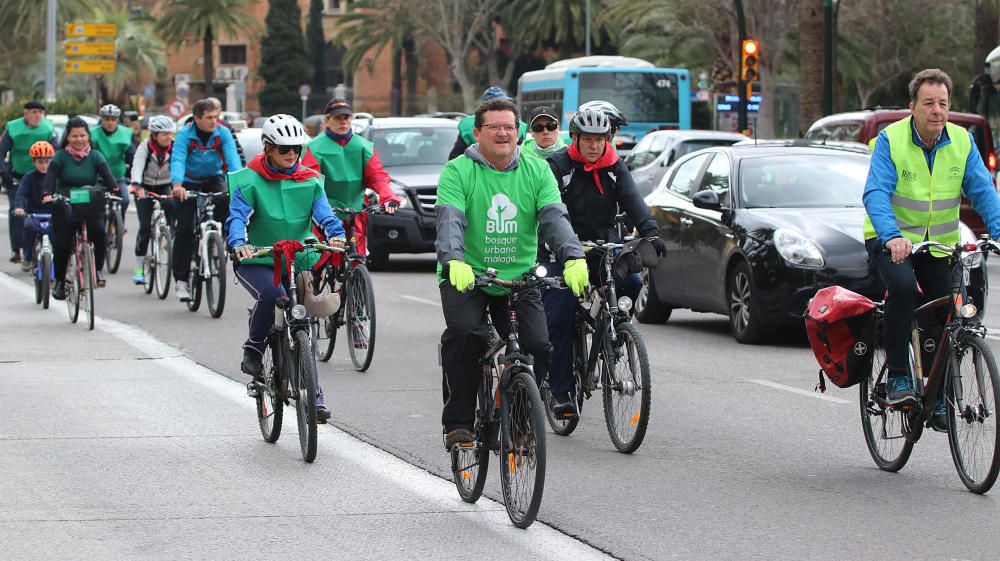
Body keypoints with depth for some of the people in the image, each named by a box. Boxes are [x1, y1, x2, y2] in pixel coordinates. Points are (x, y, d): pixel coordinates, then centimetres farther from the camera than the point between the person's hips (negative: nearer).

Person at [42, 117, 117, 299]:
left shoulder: (95, 157, 2)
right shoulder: (60, 157, -1)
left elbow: (107, 176, -12)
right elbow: (51, 177, -16)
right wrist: (47, 194, -36)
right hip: (64, 208, 0)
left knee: (99, 230, -29)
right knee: (62, 244, -9)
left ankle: (98, 270, -12)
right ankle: (59, 281, 16)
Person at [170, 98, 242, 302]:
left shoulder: (223, 133, -13)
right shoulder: (185, 135, -19)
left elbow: (232, 158, -23)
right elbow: (177, 160, -31)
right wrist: (177, 185, -49)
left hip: (213, 179, 2)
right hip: (189, 182, -2)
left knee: (225, 203, -31)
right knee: (185, 229, -9)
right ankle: (181, 280, -4)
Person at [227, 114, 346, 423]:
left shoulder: (308, 181, 4)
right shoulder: (249, 181, -5)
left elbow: (323, 212, -7)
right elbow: (237, 216, -16)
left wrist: (335, 233, -30)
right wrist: (239, 243, -38)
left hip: (297, 260, 4)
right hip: (256, 261, -4)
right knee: (272, 294, -35)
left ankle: (313, 396, 6)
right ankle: (253, 348, -9)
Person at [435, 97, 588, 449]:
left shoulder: (537, 171, 5)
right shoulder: (458, 171, -4)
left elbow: (554, 217, -8)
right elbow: (450, 220, -19)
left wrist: (574, 259, -27)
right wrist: (454, 262, -39)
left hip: (520, 278, 3)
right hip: (466, 276, -3)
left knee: (537, 347, -14)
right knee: (465, 335, -27)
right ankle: (458, 423, -14)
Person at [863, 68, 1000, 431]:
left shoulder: (962, 141, -4)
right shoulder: (890, 140, -15)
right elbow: (876, 193, -26)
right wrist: (892, 237, -43)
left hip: (940, 243, 4)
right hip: (891, 239, -4)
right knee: (902, 286, -32)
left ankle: (938, 400, 17)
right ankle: (897, 377, -20)